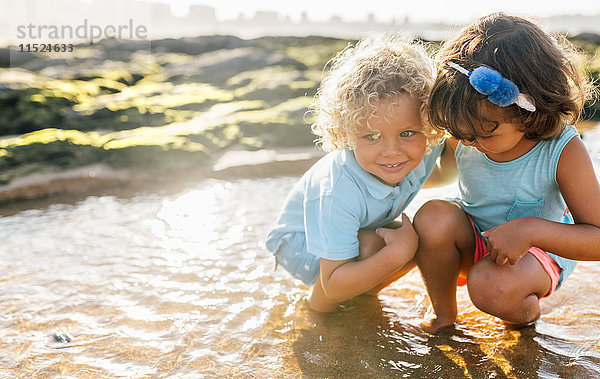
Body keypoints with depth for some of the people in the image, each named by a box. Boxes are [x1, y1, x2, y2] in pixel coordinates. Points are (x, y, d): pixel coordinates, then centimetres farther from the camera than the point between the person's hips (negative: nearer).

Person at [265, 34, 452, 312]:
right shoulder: (339, 193, -42)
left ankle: (363, 295, 11)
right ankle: (317, 308, -5)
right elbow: (333, 286, -39)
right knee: (370, 247, -33)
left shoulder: (424, 150, -23)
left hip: (366, 229, 7)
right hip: (300, 240, -7)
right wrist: (397, 254, -47)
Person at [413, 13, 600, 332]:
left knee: (491, 287, -35)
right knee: (432, 217, -29)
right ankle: (443, 311, -4)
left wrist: (530, 229, -38)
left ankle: (527, 312, 5)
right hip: (472, 239, 3)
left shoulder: (564, 152, -26)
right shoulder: (464, 135, -16)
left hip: (537, 251, -3)